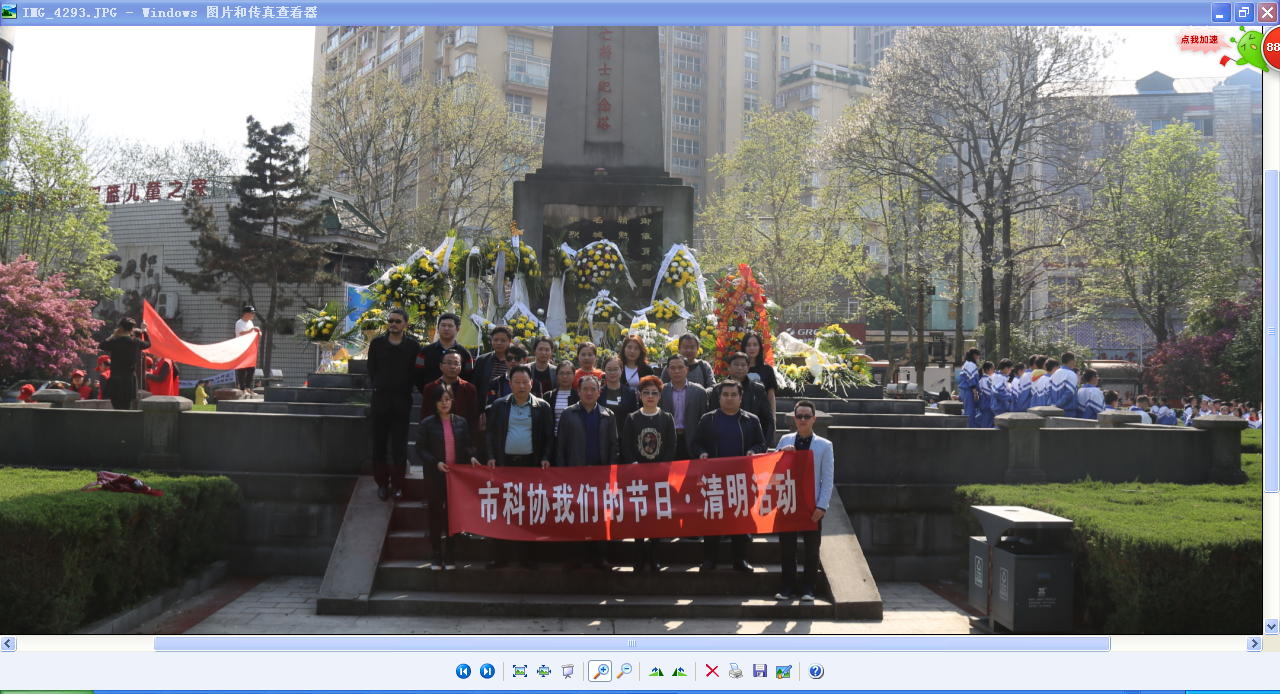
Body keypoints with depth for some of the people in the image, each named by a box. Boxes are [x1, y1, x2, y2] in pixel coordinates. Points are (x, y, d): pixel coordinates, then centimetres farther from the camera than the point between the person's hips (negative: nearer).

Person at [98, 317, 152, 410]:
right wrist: (144, 330, 34)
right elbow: (148, 343, 20)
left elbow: (100, 346, 10)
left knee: (117, 409, -1)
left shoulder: (115, 342, -8)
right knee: (127, 409, 10)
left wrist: (113, 335, 13)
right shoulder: (136, 342, -1)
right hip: (130, 381, 2)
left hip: (116, 381, -2)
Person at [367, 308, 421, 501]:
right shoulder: (377, 343, 4)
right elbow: (372, 370, 9)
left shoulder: (413, 346, -1)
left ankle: (397, 484, 12)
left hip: (402, 402, -2)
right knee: (379, 445, 6)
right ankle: (382, 483, 16)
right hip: (380, 400, 2)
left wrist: (406, 390, -4)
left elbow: (417, 374, 2)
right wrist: (377, 386, 1)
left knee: (400, 446, 1)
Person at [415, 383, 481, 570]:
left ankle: (449, 554, 15)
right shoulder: (427, 423, -3)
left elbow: (466, 446, 9)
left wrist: (471, 456, -11)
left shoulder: (461, 422, 4)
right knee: (435, 512, 5)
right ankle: (436, 553, 14)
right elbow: (420, 448, -5)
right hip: (434, 475, -1)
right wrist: (435, 463, -18)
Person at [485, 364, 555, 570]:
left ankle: (526, 556, 10)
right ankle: (500, 557, 9)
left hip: (531, 464, -1)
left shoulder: (542, 407, 4)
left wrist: (545, 458, -7)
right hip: (505, 463, 1)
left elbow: (549, 436, 5)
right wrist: (491, 457, -4)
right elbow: (490, 433, 8)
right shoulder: (499, 405, 7)